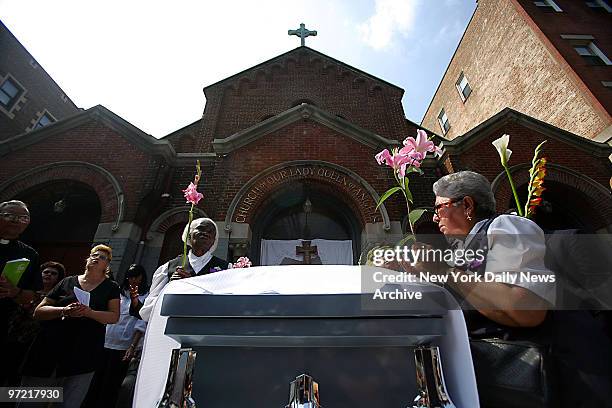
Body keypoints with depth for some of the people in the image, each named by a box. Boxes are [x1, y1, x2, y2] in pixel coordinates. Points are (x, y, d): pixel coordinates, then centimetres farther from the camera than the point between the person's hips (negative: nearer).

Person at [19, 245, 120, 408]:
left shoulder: (111, 287, 6)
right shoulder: (68, 282, 11)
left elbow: (114, 317, -2)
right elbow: (38, 312, 7)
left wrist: (89, 312, -18)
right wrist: (63, 310, -12)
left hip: (83, 356, -2)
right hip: (49, 350, 2)